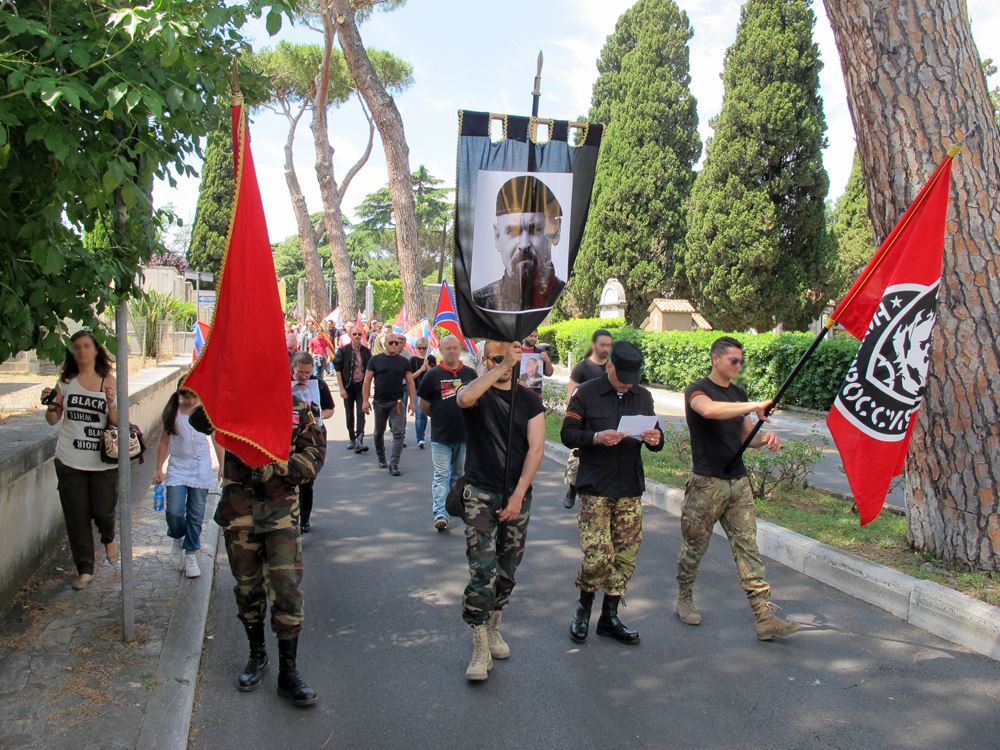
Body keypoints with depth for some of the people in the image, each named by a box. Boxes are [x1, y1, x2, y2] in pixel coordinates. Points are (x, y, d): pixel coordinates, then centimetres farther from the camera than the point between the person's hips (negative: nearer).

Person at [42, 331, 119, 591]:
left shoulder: (107, 381, -1)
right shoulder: (66, 381, 3)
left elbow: (116, 423, -4)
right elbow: (53, 420, 6)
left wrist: (111, 403, -22)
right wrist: (50, 405, -14)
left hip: (104, 460, -1)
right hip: (70, 461, 1)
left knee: (103, 511, 4)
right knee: (77, 516, 5)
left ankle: (109, 538, 40)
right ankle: (85, 569, 18)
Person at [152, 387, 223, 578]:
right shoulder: (172, 413, -2)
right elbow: (164, 441, 5)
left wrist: (223, 467, 4)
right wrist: (158, 469, 5)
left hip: (201, 469, 0)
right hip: (177, 467, 0)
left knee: (196, 514, 4)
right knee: (174, 512, -9)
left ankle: (191, 555, 17)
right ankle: (179, 536, 25)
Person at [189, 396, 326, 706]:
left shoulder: (298, 409, 2)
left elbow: (314, 454, -3)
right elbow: (199, 421, -13)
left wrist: (277, 468, -17)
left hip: (280, 508, -1)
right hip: (239, 508, 1)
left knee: (288, 587, -6)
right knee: (248, 586, 13)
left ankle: (288, 672, 5)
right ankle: (257, 655, 34)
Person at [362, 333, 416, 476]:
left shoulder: (404, 362, 4)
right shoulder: (375, 360, 1)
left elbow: (410, 382, 5)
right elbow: (367, 381, 1)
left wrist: (412, 401, -2)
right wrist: (365, 400, -7)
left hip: (397, 403, 0)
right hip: (380, 402, 0)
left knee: (399, 433, -10)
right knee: (379, 433, 14)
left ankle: (394, 464, -8)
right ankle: (381, 459, 33)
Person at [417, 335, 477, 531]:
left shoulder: (470, 373, 5)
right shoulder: (433, 374, -3)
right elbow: (424, 405, 4)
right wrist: (438, 418, 7)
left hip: (465, 434, 3)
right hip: (441, 435, -3)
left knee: (459, 474, 17)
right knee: (441, 475, -5)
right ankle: (440, 513, -9)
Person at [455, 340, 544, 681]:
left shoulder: (528, 399, 6)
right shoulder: (478, 392, -1)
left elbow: (536, 448, -2)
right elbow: (465, 399, -29)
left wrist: (518, 494, -11)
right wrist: (504, 365, -34)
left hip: (518, 496, 3)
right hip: (480, 495, -3)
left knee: (507, 570, 14)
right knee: (482, 571, -10)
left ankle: (493, 629, 33)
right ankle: (480, 650, -2)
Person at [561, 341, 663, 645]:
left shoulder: (643, 396, 11)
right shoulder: (587, 393, -3)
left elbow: (655, 439, 17)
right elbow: (568, 434, -5)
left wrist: (656, 439, -7)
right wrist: (596, 437, -22)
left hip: (631, 489, 5)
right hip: (595, 488, -5)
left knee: (626, 555, 7)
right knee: (597, 555, -9)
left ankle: (609, 617, 22)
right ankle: (583, 608, 18)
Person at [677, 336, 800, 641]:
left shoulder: (739, 394, 13)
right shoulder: (697, 390, -9)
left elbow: (746, 435, 18)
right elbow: (709, 410, -33)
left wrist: (764, 438, -4)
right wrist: (754, 406, -34)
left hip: (738, 482, 6)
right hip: (707, 483, -6)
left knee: (748, 548, 1)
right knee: (694, 546, 7)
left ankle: (765, 617, -1)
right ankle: (685, 599, 29)